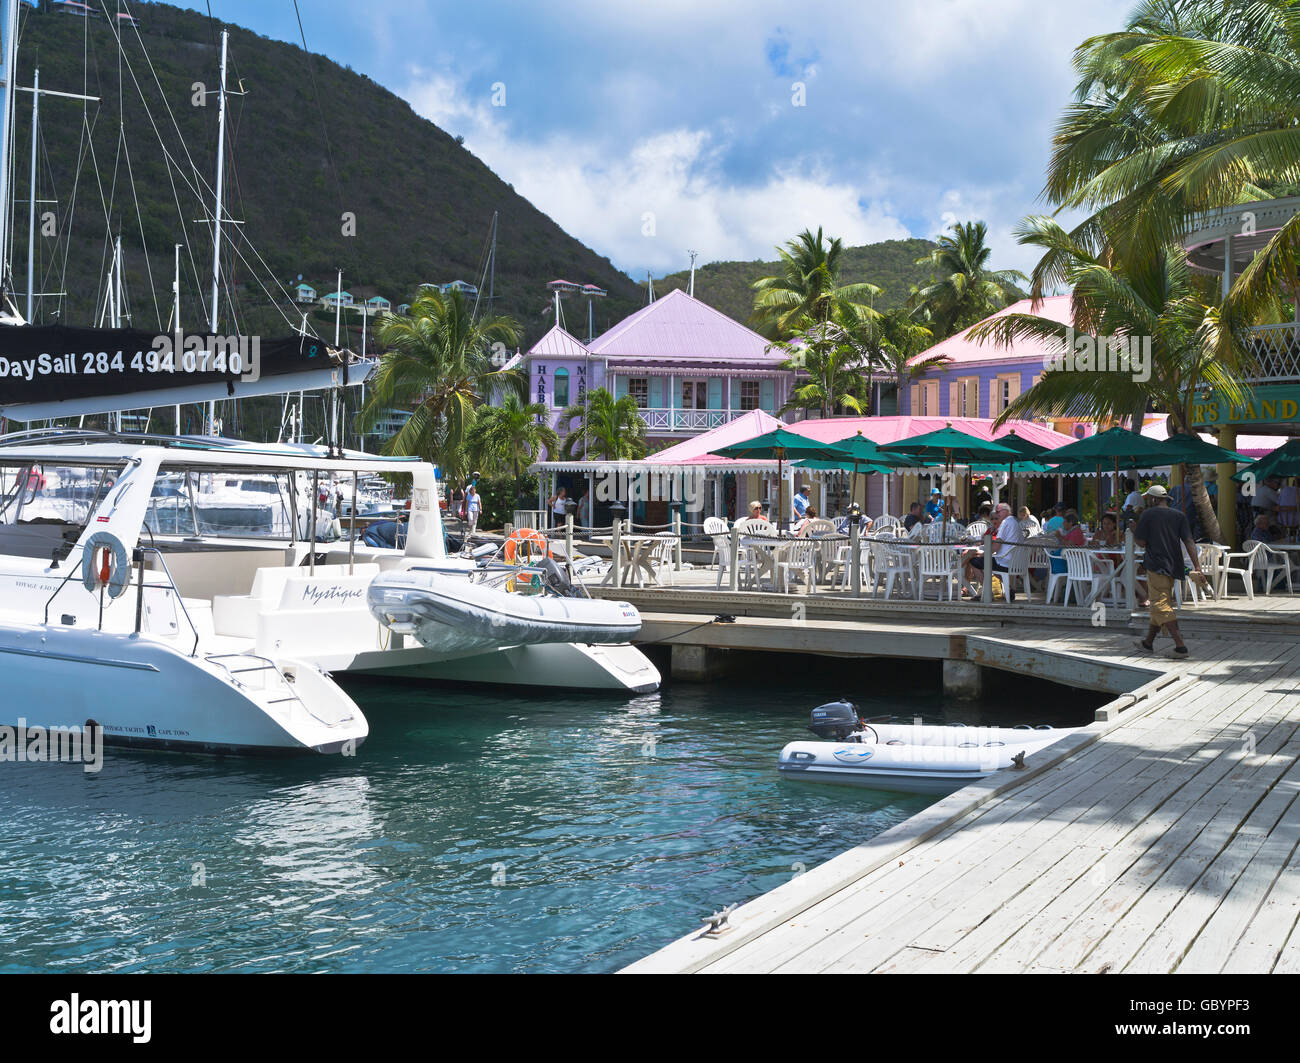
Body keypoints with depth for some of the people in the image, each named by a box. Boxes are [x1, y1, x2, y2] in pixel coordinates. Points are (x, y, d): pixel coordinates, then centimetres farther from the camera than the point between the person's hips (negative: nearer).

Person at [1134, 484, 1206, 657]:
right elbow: (1189, 542, -1)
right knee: (1162, 603, 18)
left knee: (1161, 606, -8)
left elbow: (1141, 542, -7)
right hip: (1173, 567, 7)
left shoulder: (1148, 514, -5)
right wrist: (1197, 567, -6)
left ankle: (1180, 645, -20)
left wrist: (1133, 533, 15)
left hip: (1156, 566, -7)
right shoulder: (1179, 515, 7)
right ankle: (1148, 642, 30)